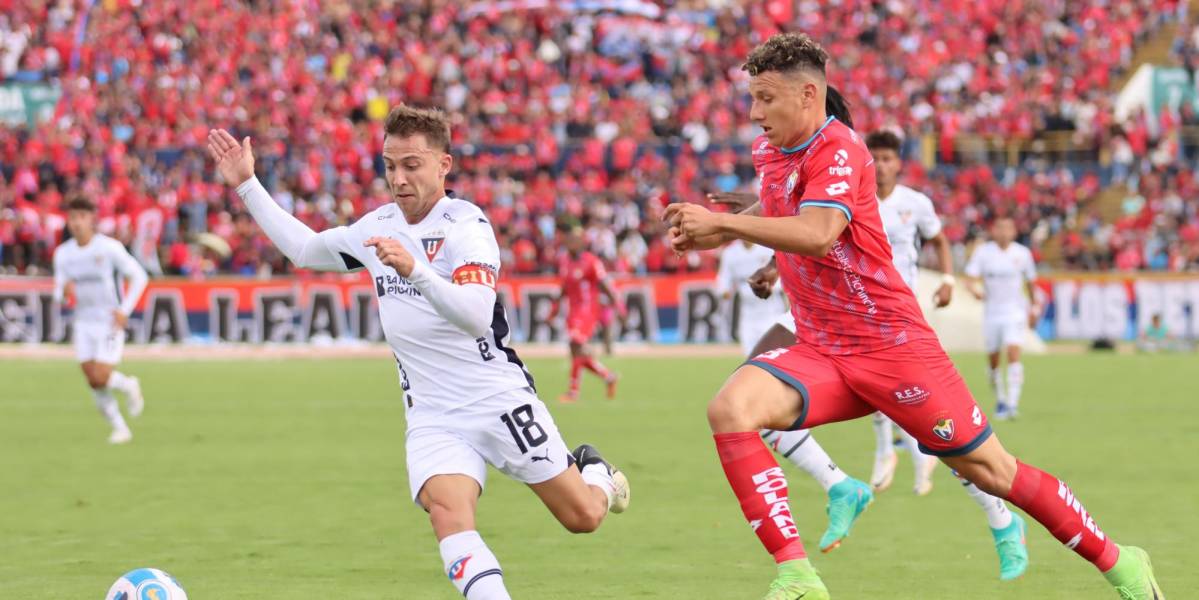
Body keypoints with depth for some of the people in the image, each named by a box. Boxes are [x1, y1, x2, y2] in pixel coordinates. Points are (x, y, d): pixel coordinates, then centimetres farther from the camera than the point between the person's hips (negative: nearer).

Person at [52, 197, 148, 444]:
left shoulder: (110, 247, -11)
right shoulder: (62, 253, 3)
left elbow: (139, 276, -6)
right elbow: (59, 293, 8)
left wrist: (124, 310, -13)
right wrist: (64, 290, -18)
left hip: (110, 322, -5)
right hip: (83, 323, 5)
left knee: (101, 378, -15)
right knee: (93, 382, 0)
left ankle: (128, 386, 18)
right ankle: (120, 428, 15)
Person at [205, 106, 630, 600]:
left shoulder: (465, 225, -14)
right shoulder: (378, 226, 7)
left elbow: (477, 315, -29)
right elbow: (304, 249, 24)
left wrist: (416, 270, -44)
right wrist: (247, 185, 19)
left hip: (501, 400, -4)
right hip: (433, 418, 4)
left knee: (583, 517, 3)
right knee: (447, 513, -24)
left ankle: (593, 472, 39)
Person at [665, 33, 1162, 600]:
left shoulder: (839, 150, -16)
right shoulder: (769, 150, 8)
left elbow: (816, 234, -33)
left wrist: (721, 221, -31)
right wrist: (714, 233, 15)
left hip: (890, 346, -7)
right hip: (819, 354, 7)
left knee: (992, 471, 0)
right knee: (729, 408, -21)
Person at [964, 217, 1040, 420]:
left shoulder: (1022, 253, 0)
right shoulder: (983, 252, -2)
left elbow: (1030, 282, 13)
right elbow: (971, 279, -9)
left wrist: (1034, 308, 18)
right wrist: (975, 289, -31)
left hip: (1015, 312, -1)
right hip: (991, 312, 1)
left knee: (1013, 354, -18)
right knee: (993, 361, 7)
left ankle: (1013, 403, -22)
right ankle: (1000, 400, 29)